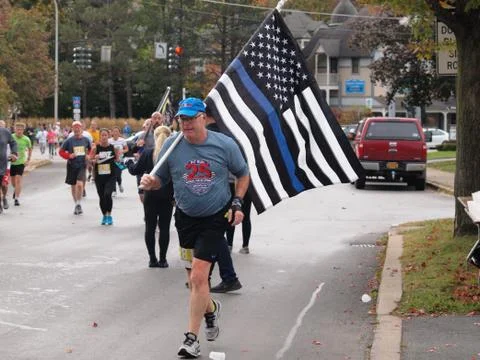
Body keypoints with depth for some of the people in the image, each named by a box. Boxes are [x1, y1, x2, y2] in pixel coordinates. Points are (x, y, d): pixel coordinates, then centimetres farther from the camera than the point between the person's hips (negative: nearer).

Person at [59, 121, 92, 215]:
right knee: (73, 186, 11)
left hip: (82, 166, -1)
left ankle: (78, 204, -4)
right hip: (72, 166, 1)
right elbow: (61, 151, 2)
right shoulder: (69, 141, -4)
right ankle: (77, 205, 28)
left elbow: (91, 149, 17)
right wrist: (69, 156, -14)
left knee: (80, 184, -20)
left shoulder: (86, 140, 0)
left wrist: (89, 156, -1)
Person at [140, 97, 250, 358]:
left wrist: (237, 204, -6)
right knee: (198, 276, 13)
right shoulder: (171, 146, -7)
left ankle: (192, 338, -4)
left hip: (216, 218, -3)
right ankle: (210, 309, 45)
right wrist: (151, 182, -20)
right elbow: (161, 179, 3)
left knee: (198, 277, -12)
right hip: (186, 217, 3)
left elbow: (243, 175, 6)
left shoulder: (225, 145, -10)